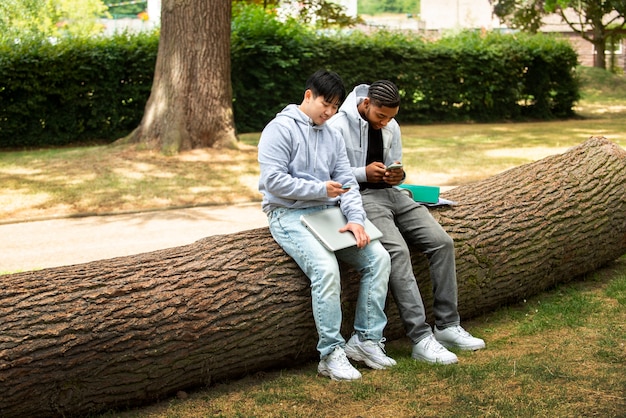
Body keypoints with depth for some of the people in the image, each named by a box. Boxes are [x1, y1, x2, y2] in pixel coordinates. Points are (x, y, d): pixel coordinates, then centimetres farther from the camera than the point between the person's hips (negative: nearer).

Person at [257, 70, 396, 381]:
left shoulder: (333, 137, 17)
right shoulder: (280, 129, -5)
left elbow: (347, 181, 8)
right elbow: (273, 180, -15)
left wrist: (355, 218, -10)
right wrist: (320, 189, -21)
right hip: (290, 215, -7)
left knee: (378, 257, -10)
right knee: (326, 268, -31)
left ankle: (366, 339, -3)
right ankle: (331, 353, -21)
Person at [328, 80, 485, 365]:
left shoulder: (391, 127, 13)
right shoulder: (338, 126, -8)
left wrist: (397, 176, -3)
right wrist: (364, 173, -19)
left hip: (391, 193, 7)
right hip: (359, 197, -7)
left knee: (442, 242, -11)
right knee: (397, 250, -30)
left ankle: (447, 326, -4)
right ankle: (420, 339, -29)